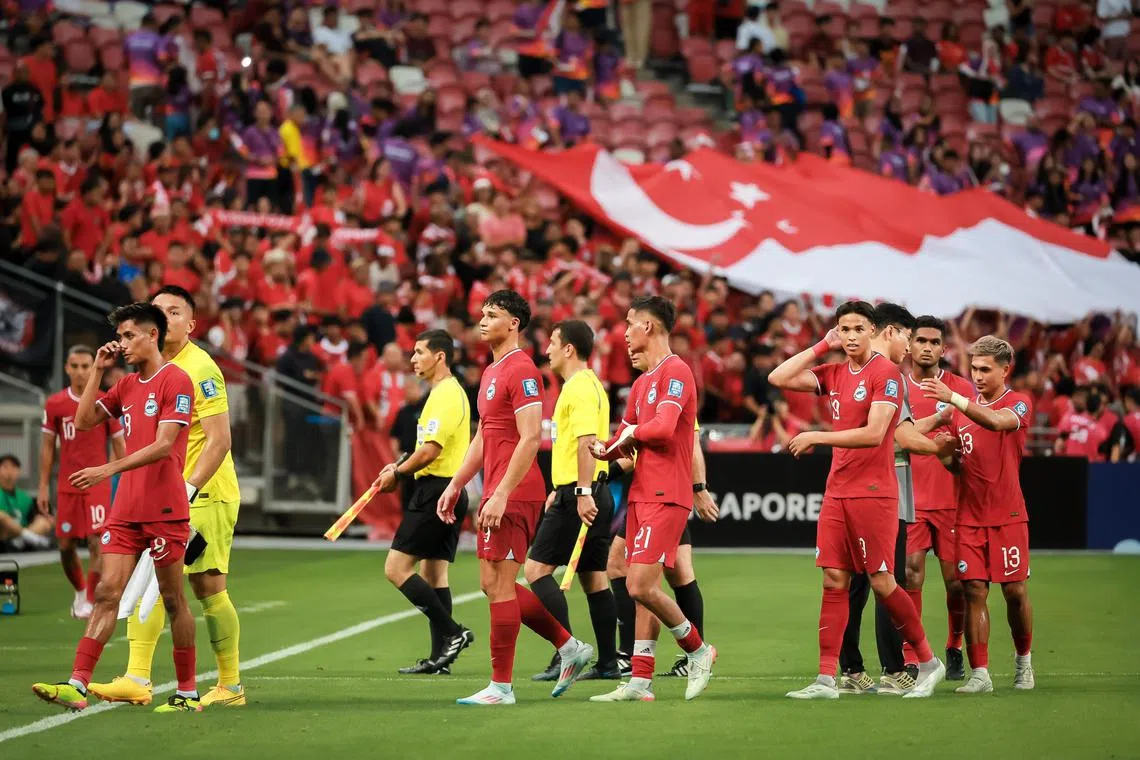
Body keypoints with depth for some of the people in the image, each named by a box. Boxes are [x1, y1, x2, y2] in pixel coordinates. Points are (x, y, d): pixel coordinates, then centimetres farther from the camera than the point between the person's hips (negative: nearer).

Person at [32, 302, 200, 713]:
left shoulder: (176, 380, -8)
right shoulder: (126, 386, 16)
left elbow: (163, 445, -16)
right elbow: (83, 421, 14)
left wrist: (110, 469, -23)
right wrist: (98, 370, 8)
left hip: (164, 510, -7)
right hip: (125, 508, 7)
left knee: (173, 599, 1)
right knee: (107, 593, -3)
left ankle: (187, 693, 10)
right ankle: (77, 686, -11)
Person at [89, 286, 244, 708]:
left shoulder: (199, 369, -13)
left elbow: (219, 440, -19)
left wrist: (188, 488, -25)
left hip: (206, 496, -8)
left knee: (208, 587, -5)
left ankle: (231, 686, 5)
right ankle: (137, 680, -2)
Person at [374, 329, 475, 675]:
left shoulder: (446, 395, -15)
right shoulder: (449, 391, 17)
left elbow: (430, 451, -22)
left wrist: (397, 474, -8)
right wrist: (400, 465, 9)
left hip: (435, 491, -10)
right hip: (450, 491, 10)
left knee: (396, 568, -10)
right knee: (433, 572, 11)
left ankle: (452, 633, -10)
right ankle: (441, 656, 10)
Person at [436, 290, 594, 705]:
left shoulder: (521, 371, -13)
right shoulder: (491, 371, 18)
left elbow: (530, 438, -20)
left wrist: (501, 495, -24)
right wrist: (455, 485, 21)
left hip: (513, 494, -10)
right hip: (496, 494, 10)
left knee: (498, 584, -7)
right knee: (495, 584, 12)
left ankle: (501, 686, -1)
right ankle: (571, 648, 19)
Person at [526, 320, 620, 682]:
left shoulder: (582, 388, -13)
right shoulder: (581, 385, 19)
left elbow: (586, 441, -22)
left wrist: (583, 492, -27)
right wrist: (560, 490, 28)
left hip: (579, 497, -10)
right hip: (579, 493, 10)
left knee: (537, 568, -9)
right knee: (593, 577, 9)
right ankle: (608, 662, 9)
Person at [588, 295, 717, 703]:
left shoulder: (675, 371, -10)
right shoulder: (642, 381, 19)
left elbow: (664, 428, -23)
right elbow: (625, 437, 23)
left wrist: (633, 432, -3)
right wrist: (607, 448, 0)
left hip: (666, 497, -9)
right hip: (641, 496, 9)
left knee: (642, 587, -14)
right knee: (642, 591, 6)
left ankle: (698, 649, 4)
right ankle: (639, 682, 6)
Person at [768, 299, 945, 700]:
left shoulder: (886, 373, -9)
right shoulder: (834, 374, 12)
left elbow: (874, 434, -18)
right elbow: (779, 378, 7)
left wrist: (817, 437, -17)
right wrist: (821, 347, 5)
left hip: (873, 493, -6)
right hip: (837, 492, 6)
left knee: (881, 583, -4)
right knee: (834, 582, 2)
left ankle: (929, 663, 11)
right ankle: (826, 679, 1)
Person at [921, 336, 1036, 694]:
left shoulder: (1019, 403, -4)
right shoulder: (963, 406, 11)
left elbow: (997, 421, -28)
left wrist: (953, 399, -38)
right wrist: (947, 453, -5)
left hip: (1007, 515, -3)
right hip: (969, 514, 3)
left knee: (1015, 590, 2)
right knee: (974, 591, -5)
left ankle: (1023, 660, 24)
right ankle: (979, 673, -6)